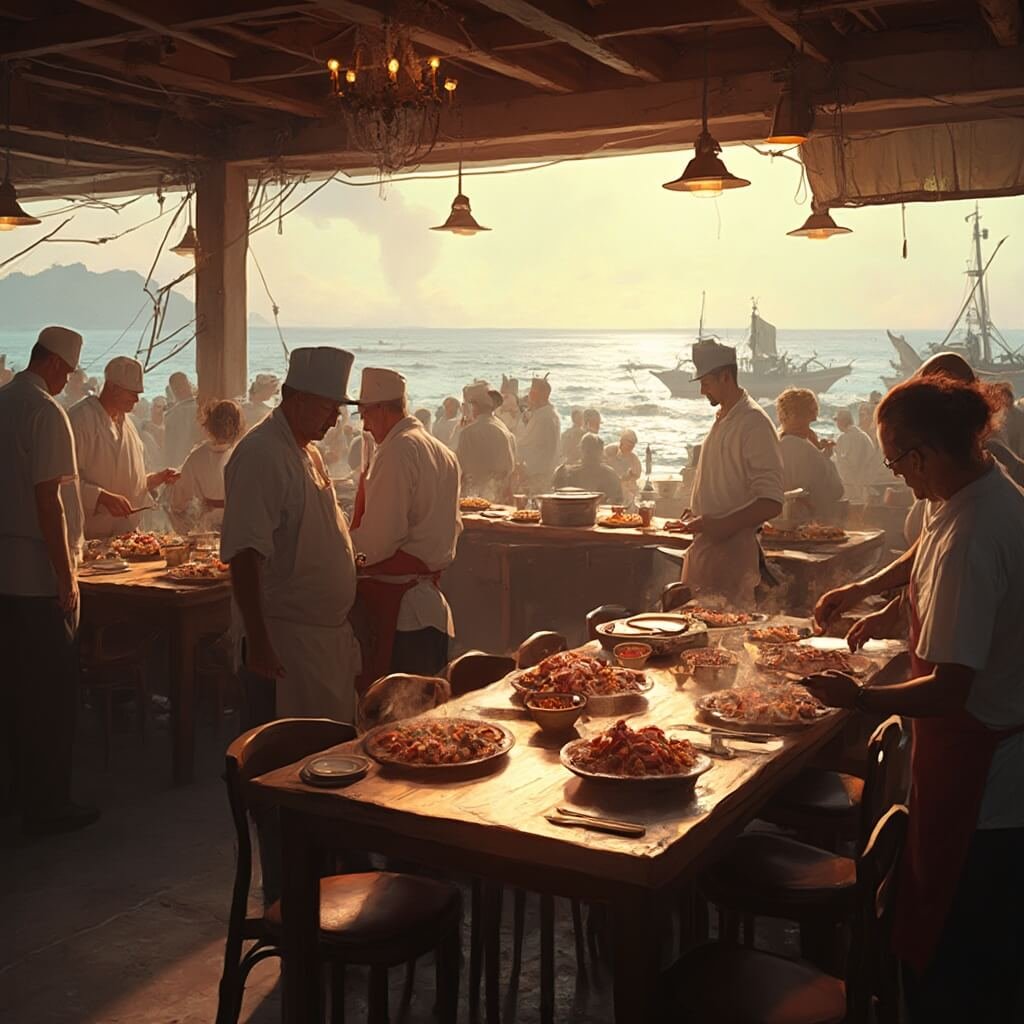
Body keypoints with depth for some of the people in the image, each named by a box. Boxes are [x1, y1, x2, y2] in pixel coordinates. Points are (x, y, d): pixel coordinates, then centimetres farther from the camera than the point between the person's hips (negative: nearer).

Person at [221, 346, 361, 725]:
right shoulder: (260, 456, -19)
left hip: (327, 633, 9)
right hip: (282, 641, -9)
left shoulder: (307, 450, 12)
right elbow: (244, 556, -25)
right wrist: (258, 643, -27)